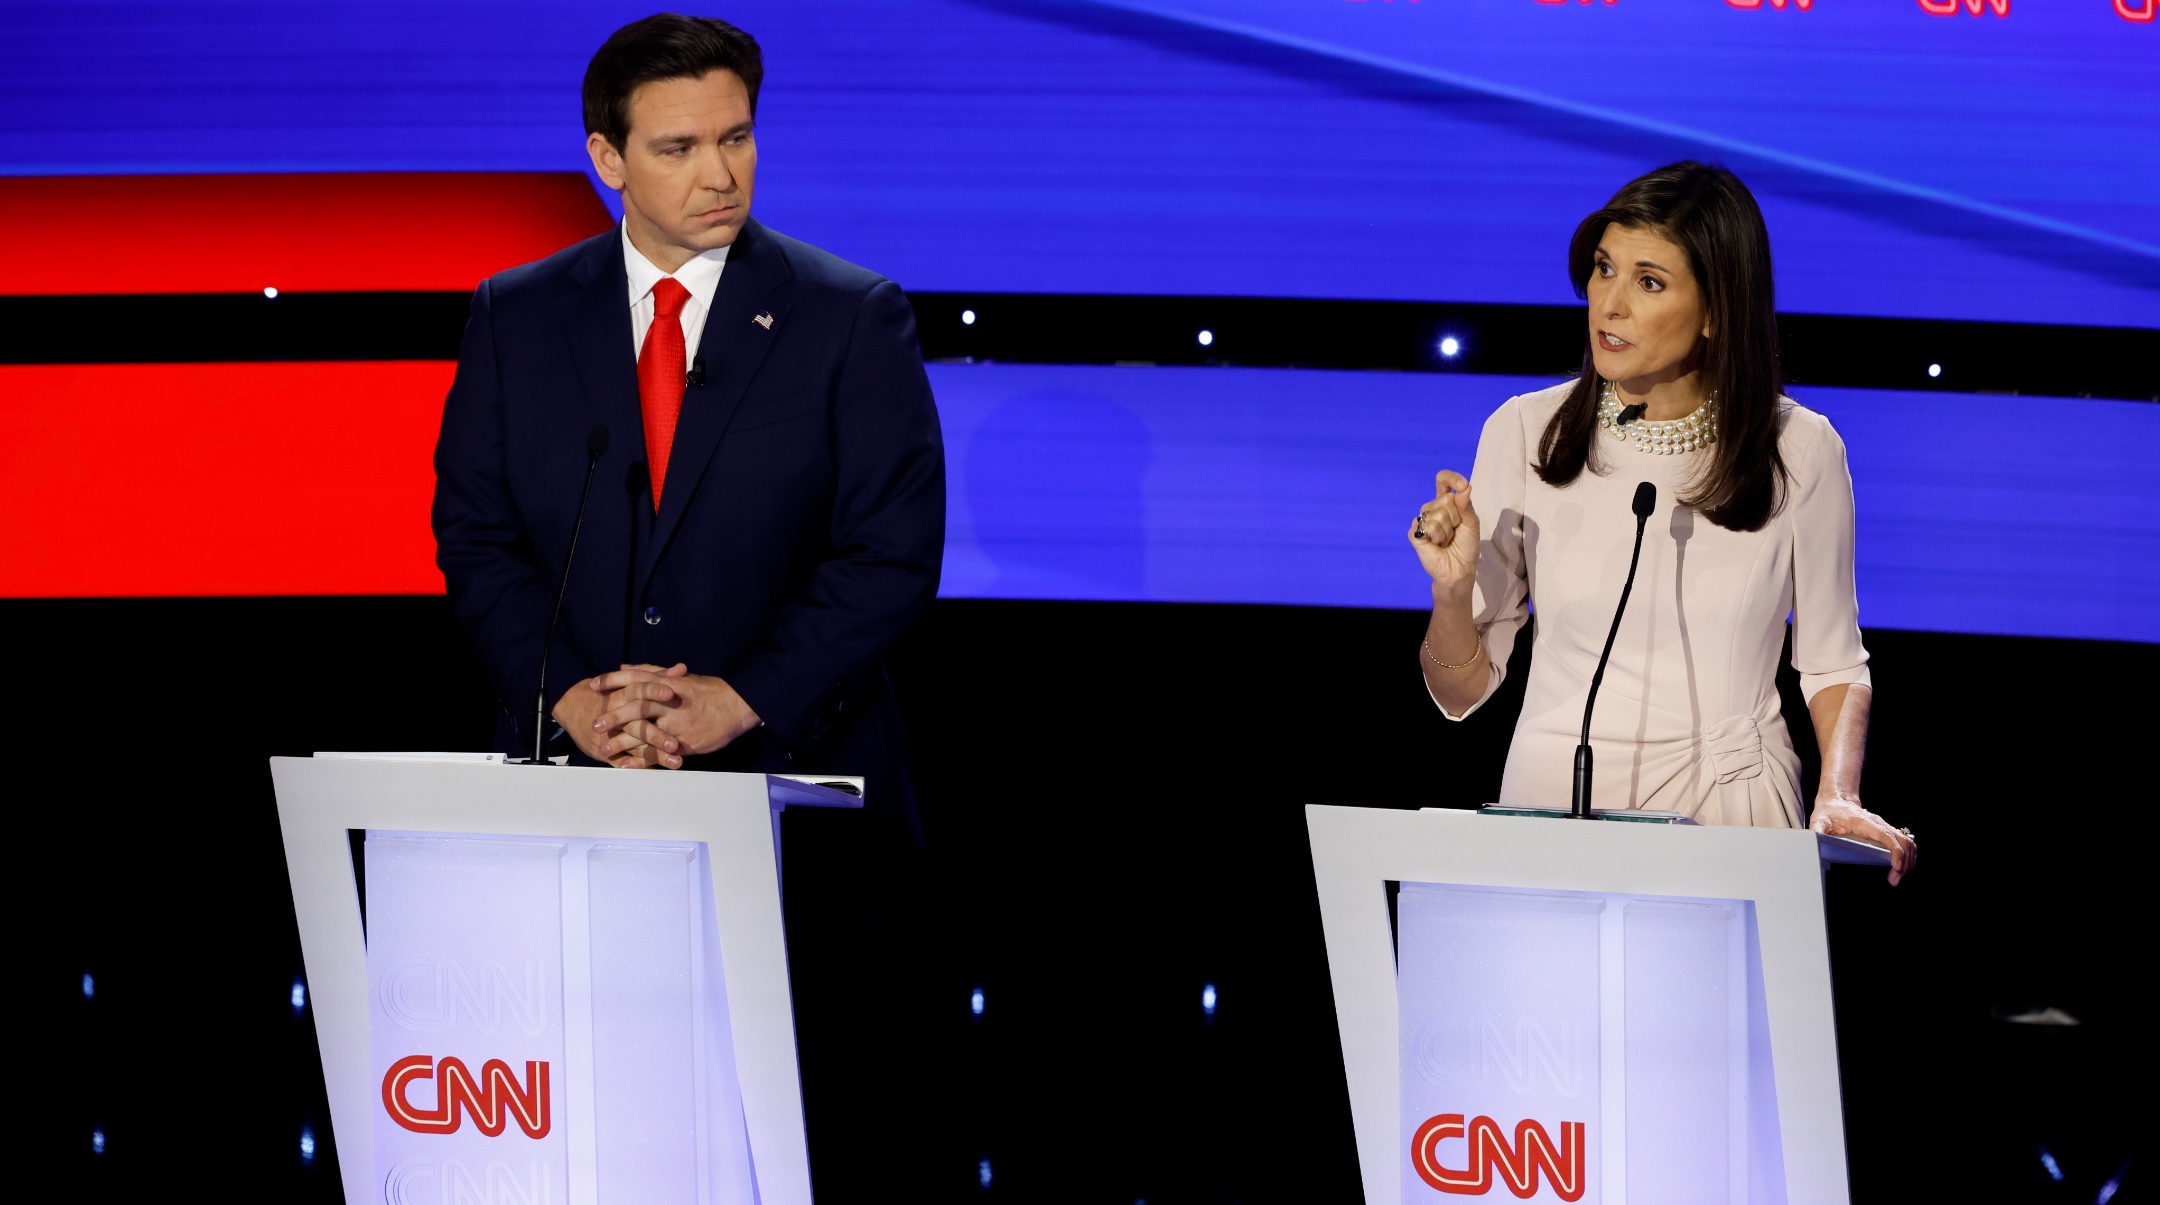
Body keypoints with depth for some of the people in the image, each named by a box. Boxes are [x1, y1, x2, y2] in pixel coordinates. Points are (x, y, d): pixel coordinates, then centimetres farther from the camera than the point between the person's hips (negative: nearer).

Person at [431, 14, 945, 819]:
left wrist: (742, 701, -14)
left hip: (792, 766, -1)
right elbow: (474, 537, 5)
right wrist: (568, 695, -11)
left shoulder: (855, 318, 0)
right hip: (569, 772, 1)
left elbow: (893, 553, -5)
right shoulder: (514, 317, 8)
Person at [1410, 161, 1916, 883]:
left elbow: (1833, 663, 12)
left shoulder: (1799, 451, 0)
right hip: (1555, 800, 0)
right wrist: (1452, 593, -15)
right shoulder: (1525, 433, 0)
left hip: (1732, 811, 0)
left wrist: (1838, 801, -4)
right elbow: (1462, 691, 4)